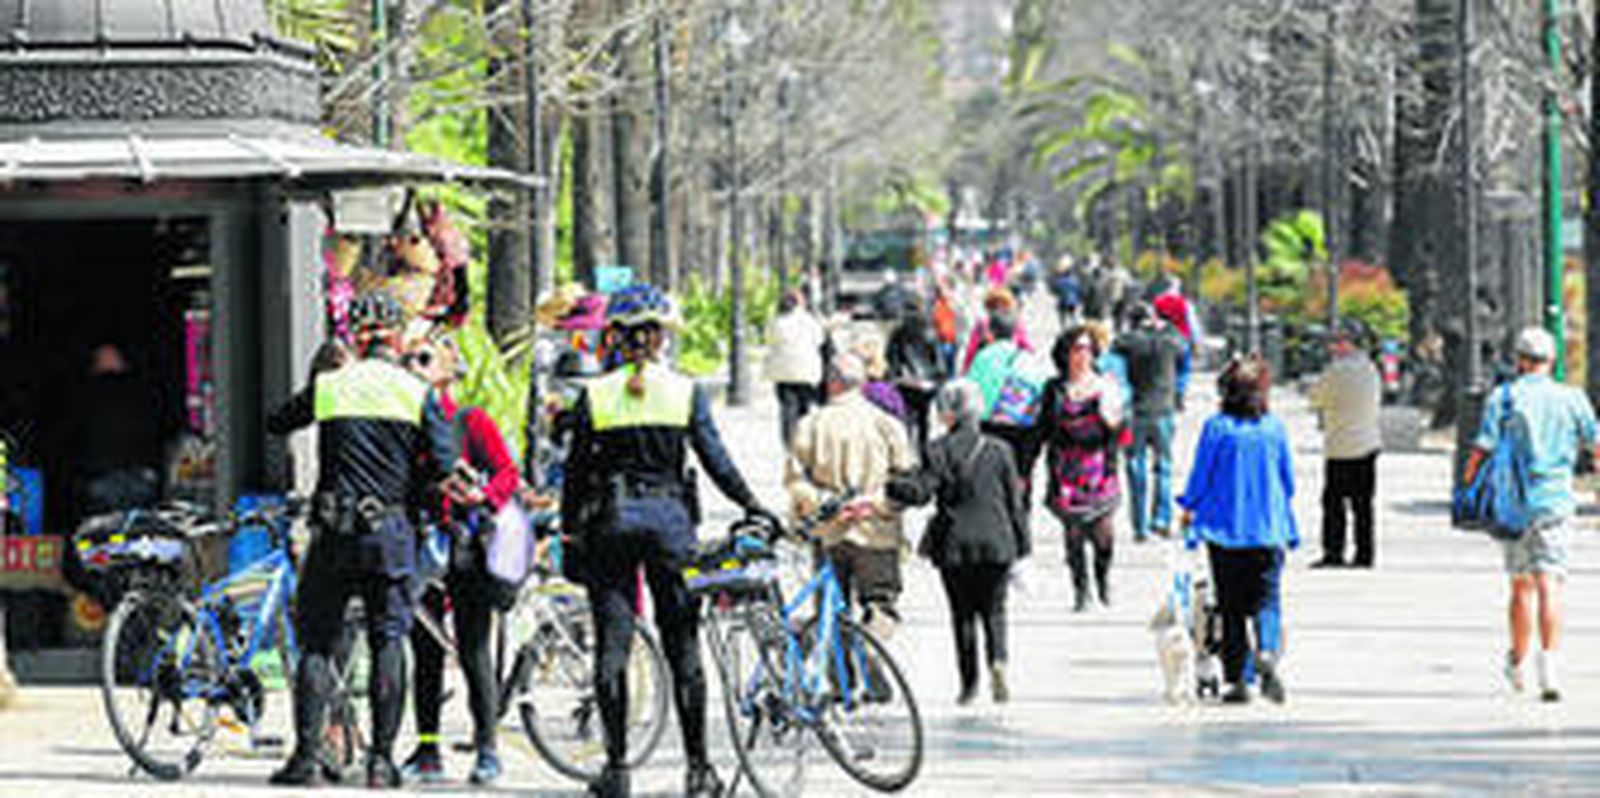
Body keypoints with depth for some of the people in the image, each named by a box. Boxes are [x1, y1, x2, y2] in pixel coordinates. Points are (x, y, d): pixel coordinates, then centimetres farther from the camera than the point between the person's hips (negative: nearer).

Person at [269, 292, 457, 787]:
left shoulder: (328, 387, 2)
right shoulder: (417, 393, 0)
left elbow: (277, 424, 16)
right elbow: (443, 464, -4)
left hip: (334, 530, 0)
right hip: (390, 533, 0)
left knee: (317, 643, 6)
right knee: (388, 643, 6)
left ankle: (307, 756, -1)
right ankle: (382, 759, 1)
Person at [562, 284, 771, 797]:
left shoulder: (595, 396, 0)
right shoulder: (686, 392, -2)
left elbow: (576, 472, 3)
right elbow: (716, 461, -2)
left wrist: (569, 532, 11)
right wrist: (753, 507, 9)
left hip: (611, 522, 0)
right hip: (669, 517, 0)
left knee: (611, 647, 4)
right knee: (682, 646, 6)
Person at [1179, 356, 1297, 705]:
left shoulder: (1216, 427, -9)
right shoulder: (1274, 427, -1)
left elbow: (1200, 476, -3)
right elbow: (1288, 481, 8)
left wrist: (1189, 509, 15)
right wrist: (1285, 518, 25)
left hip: (1225, 528, -1)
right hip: (1268, 530, 1)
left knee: (1232, 607, 7)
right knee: (1266, 600, 3)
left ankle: (1237, 679, 6)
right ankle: (1268, 653, -25)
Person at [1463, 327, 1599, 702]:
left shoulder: (1502, 398, 0)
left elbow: (1482, 451, -6)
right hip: (1553, 502, -1)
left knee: (1522, 585, 17)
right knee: (1549, 586, -8)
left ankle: (1517, 662, 30)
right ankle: (1549, 663, -25)